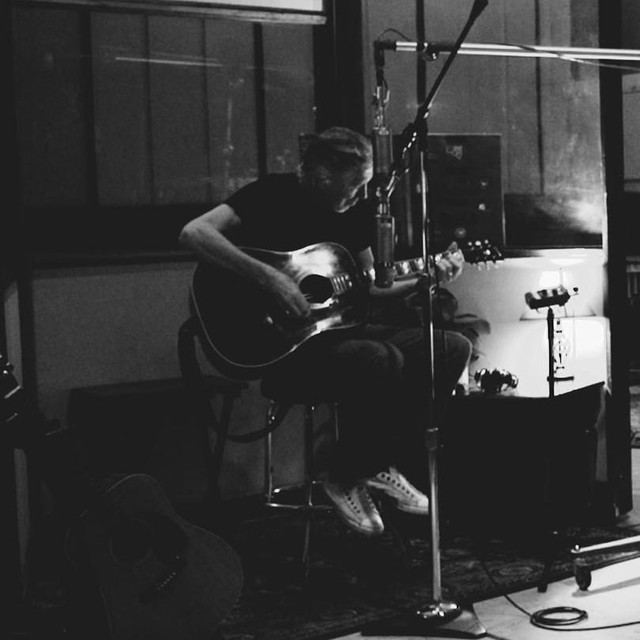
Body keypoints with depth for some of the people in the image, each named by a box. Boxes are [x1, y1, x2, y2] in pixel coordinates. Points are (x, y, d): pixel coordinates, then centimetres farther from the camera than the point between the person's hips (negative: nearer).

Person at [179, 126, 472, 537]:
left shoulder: (355, 210, 8)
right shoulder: (274, 195, -13)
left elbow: (369, 287, 17)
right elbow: (193, 233, -26)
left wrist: (427, 278, 2)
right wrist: (267, 277, -32)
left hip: (339, 328, 8)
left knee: (453, 349, -4)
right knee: (382, 360, -34)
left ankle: (385, 466, 3)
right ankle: (345, 479, -10)